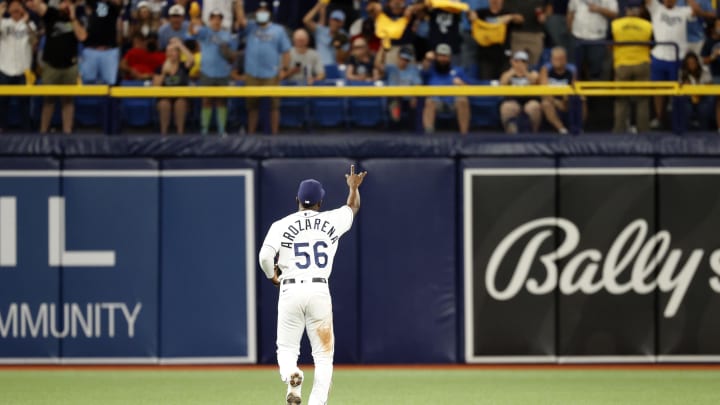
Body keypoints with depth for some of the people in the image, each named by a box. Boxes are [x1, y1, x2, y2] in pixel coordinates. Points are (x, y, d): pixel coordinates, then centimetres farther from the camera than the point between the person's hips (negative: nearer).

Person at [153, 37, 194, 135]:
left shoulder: (183, 66, 4)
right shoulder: (160, 68, 9)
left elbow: (191, 60, -19)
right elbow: (155, 85, 3)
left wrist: (180, 45, -9)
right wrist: (164, 72, -9)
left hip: (181, 96, -1)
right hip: (165, 96, 1)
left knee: (180, 102, -36)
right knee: (164, 103, -34)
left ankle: (180, 131, -28)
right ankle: (163, 131, -24)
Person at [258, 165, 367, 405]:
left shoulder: (282, 225, -1)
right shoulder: (332, 222, 6)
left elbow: (265, 256, -14)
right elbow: (353, 207, 28)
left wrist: (272, 275, 7)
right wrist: (354, 188, 48)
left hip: (291, 292, -1)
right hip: (320, 292, 1)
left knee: (287, 349, 10)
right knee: (323, 355, 6)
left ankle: (291, 375, -25)